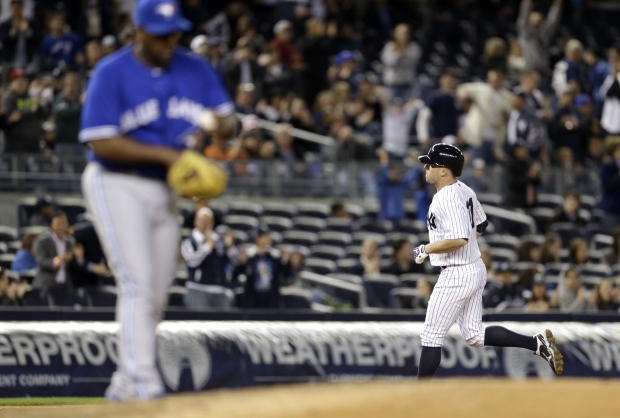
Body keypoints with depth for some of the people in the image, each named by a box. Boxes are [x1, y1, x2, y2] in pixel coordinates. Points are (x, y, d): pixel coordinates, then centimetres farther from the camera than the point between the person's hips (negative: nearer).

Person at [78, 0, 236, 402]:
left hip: (164, 189, 6)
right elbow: (101, 142, -18)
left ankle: (124, 385, 21)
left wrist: (219, 124, -22)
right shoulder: (111, 73, -12)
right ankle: (144, 384, -21)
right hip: (117, 185, -6)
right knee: (138, 285, -17)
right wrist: (163, 153, -24)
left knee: (157, 297, 10)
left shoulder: (195, 69, 4)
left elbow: (228, 120, 3)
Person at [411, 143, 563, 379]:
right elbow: (480, 227, 21)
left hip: (457, 275, -10)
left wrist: (426, 250, -17)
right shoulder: (464, 191, 9)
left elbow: (459, 239, -30)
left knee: (431, 335, 0)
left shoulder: (447, 199, -20)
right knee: (474, 335, 13)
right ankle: (537, 344, 6)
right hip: (475, 269, 10)